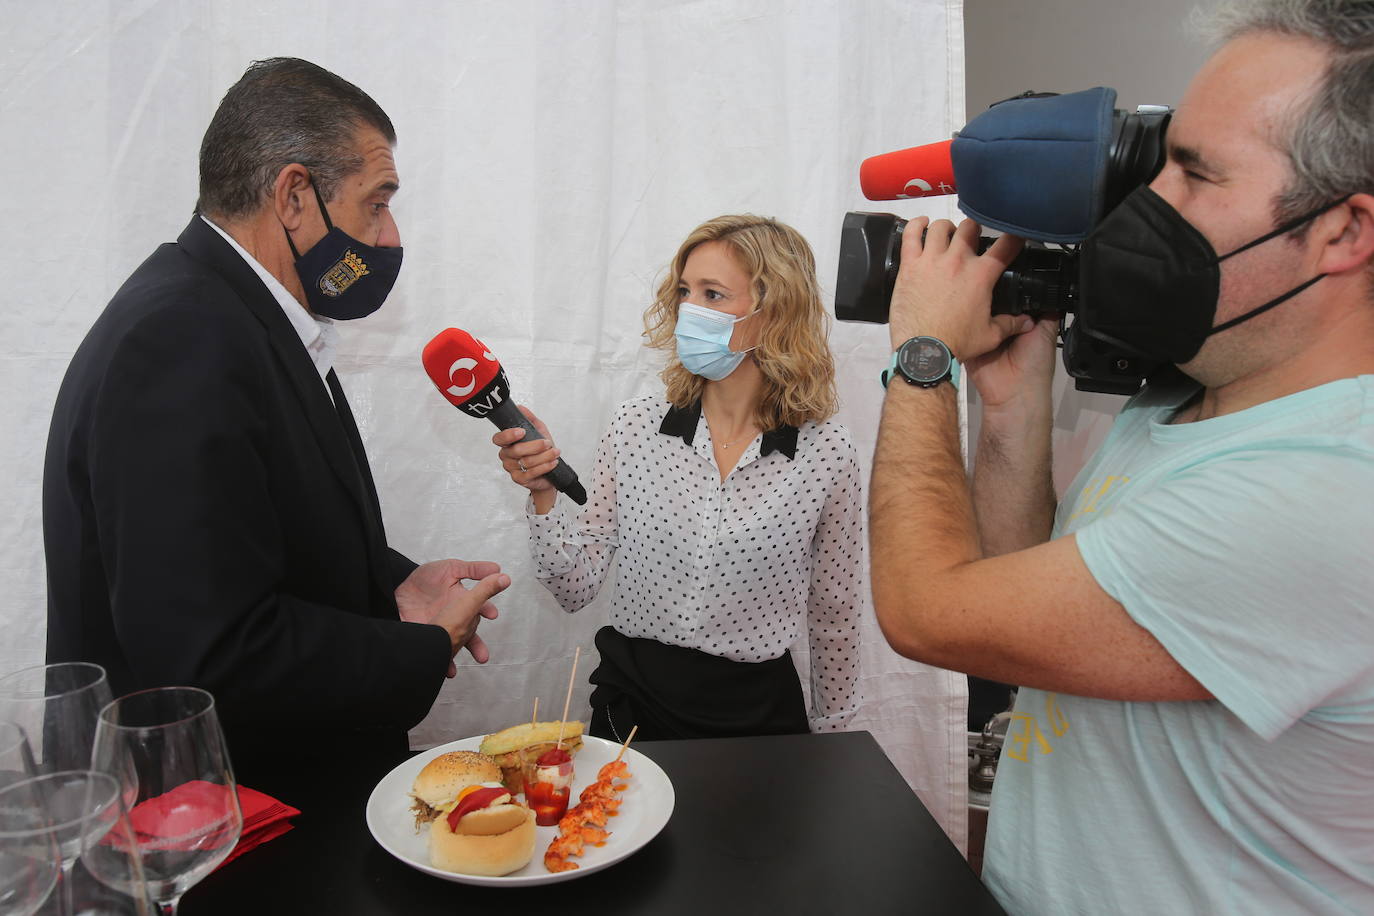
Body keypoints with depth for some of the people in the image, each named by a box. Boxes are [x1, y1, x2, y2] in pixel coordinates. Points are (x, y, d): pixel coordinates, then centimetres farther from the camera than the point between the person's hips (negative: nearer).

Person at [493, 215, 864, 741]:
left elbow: (833, 618, 0)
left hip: (757, 712, -1)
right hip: (630, 706, 2)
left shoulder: (826, 456, -11)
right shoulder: (636, 426, -6)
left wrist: (825, 748, 8)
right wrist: (544, 493, -20)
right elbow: (576, 589, -4)